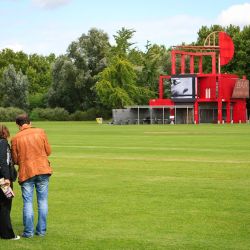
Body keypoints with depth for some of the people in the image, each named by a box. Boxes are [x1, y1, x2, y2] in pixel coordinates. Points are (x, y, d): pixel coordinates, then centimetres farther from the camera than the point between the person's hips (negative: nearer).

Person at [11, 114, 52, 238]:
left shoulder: (16, 138, -3)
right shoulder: (40, 132, 1)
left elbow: (15, 160, 1)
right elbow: (48, 151, 4)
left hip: (26, 172, -1)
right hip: (43, 170, 1)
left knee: (28, 202, 5)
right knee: (42, 201, 7)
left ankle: (28, 231, 3)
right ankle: (41, 230, 9)